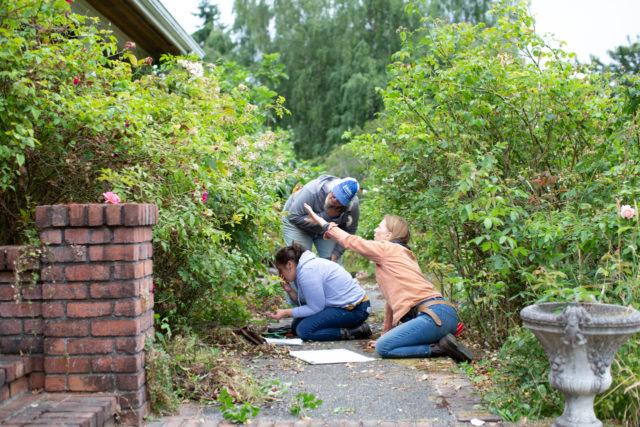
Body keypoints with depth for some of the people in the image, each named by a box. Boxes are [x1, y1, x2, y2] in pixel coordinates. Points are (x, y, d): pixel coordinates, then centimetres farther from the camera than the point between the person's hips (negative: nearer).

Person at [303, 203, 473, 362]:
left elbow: (351, 241, 8)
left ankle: (439, 348, -17)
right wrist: (386, 333, 32)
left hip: (433, 314, -10)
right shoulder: (398, 253, 30)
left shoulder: (388, 249, 3)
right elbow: (392, 299, 31)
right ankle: (441, 343, 2)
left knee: (383, 348, -15)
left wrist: (321, 221, 17)